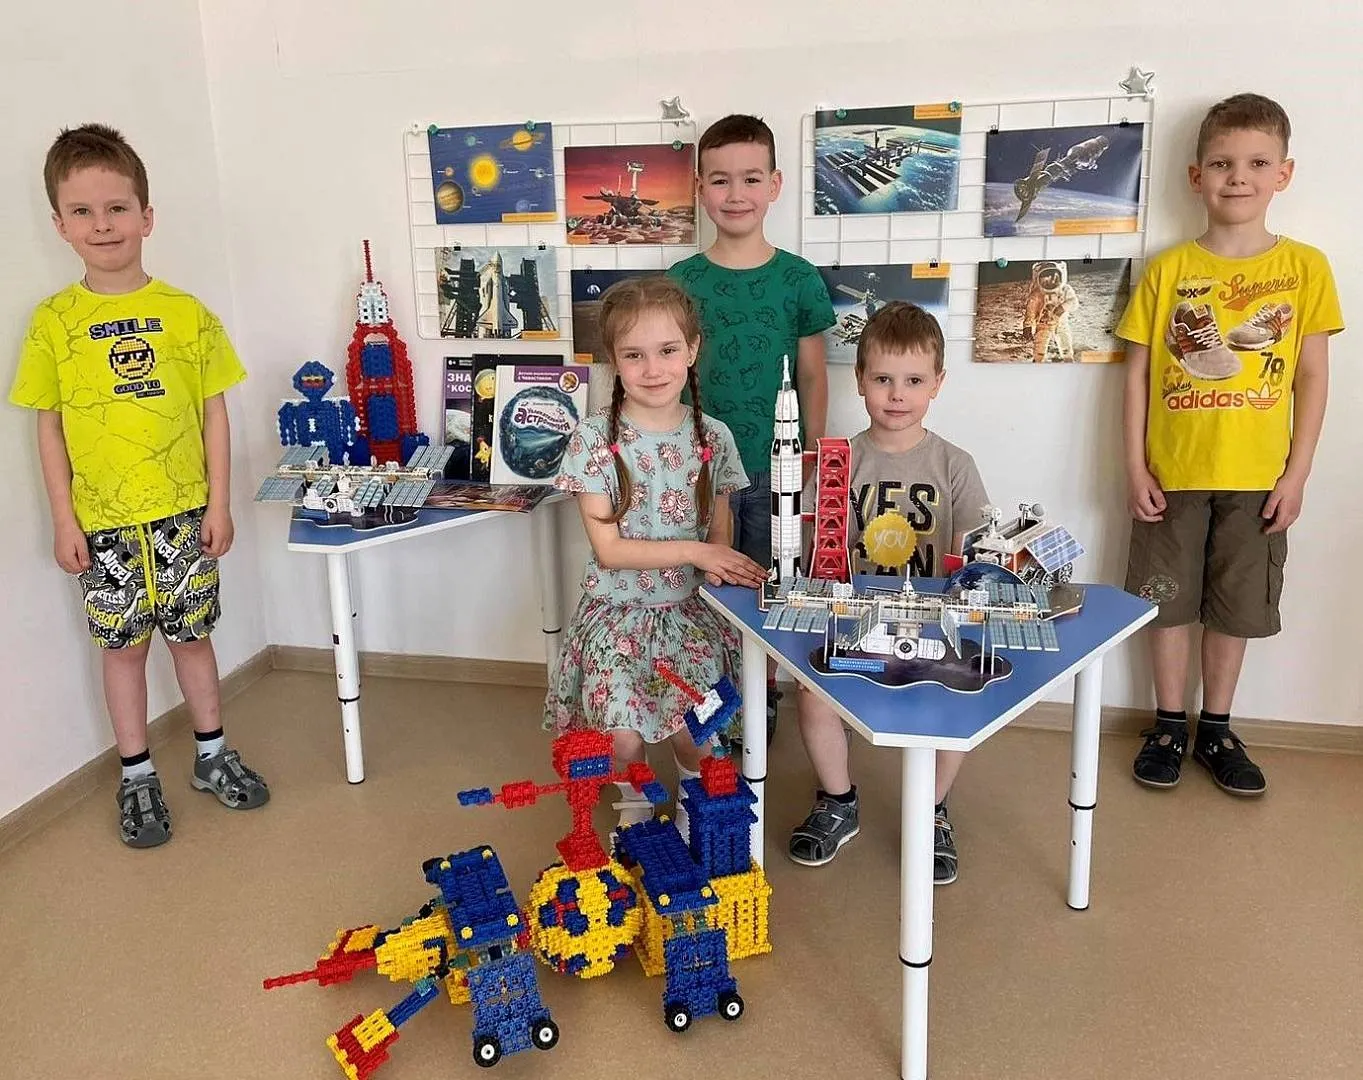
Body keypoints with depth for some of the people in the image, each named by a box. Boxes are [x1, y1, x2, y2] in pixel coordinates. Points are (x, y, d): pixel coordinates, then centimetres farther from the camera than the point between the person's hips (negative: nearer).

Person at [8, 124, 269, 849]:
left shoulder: (188, 314, -4)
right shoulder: (53, 322, -3)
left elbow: (214, 412, 0)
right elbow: (49, 427, 1)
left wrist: (218, 503, -2)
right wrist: (63, 520, -2)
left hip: (183, 514, 0)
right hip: (102, 522, 0)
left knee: (191, 634, 13)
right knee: (122, 645, 11)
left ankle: (212, 754, 31)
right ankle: (137, 776, 26)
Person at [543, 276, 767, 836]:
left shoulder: (712, 436, -1)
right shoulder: (594, 438, -10)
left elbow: (720, 534, 8)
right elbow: (608, 549, -12)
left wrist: (720, 568, -12)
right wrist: (692, 551, -20)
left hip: (690, 608, 2)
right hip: (618, 609, -1)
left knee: (694, 733, -13)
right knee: (623, 737, -15)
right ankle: (635, 806, 21)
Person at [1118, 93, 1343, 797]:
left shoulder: (1305, 268, -1)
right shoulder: (1168, 269, -2)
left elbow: (1312, 378, 1)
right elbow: (1137, 373, 0)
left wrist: (1296, 474, -4)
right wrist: (1134, 467, -4)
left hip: (1257, 478, 0)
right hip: (1172, 473, 0)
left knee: (1235, 607, 11)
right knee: (1169, 601, 10)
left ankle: (1216, 730, 28)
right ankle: (1169, 726, 26)